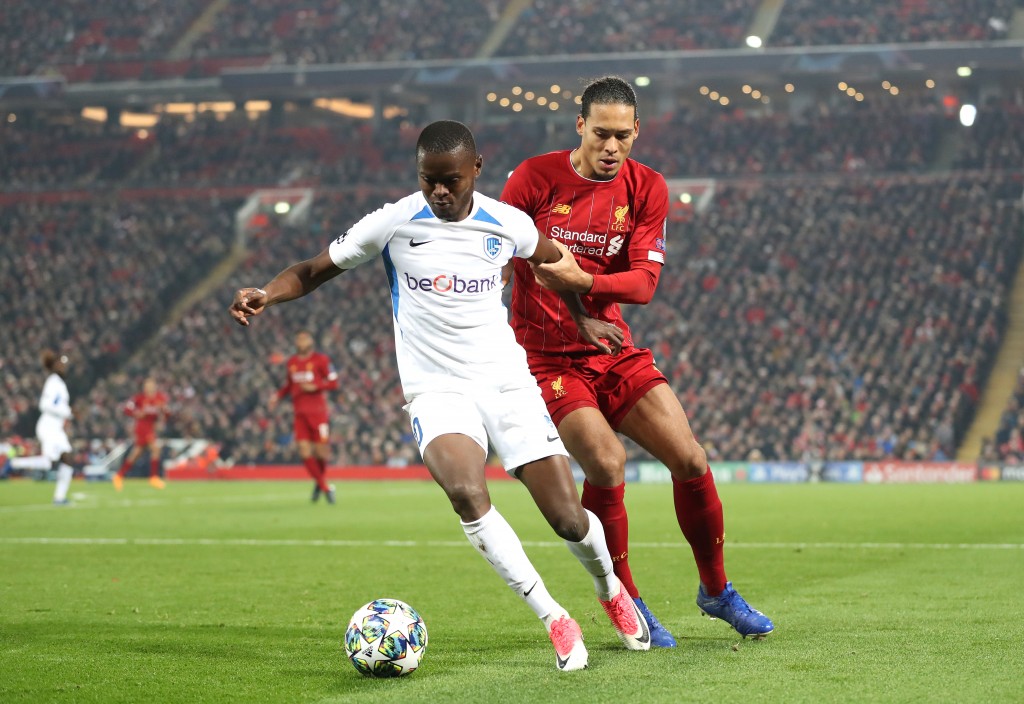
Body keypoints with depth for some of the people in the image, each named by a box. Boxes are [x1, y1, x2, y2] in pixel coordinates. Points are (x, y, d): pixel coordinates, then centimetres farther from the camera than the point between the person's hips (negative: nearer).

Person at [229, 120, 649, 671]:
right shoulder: (393, 224, -7)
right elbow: (314, 270, 1)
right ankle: (555, 620, -18)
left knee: (568, 518, -5)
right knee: (466, 491, -32)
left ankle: (611, 590, 31)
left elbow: (551, 257, 23)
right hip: (436, 390, -2)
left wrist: (582, 320, 24)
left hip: (507, 379, 2)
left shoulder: (507, 224, -1)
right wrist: (266, 293, -17)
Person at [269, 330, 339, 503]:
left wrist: (314, 387, -18)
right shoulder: (292, 362, 12)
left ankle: (320, 482, 26)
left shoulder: (320, 359, -3)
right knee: (305, 451, -6)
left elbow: (333, 383, -4)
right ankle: (324, 487, 8)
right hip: (300, 413, 4)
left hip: (318, 412, -4)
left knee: (321, 451, -4)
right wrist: (278, 395, 6)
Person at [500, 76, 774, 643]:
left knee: (690, 459, -5)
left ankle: (716, 590, 17)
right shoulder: (533, 178, -9)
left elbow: (645, 282, -10)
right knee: (607, 462, -24)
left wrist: (581, 280, -28)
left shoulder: (646, 188, -1)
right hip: (546, 355, -4)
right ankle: (625, 603, -4)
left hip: (614, 350, 4)